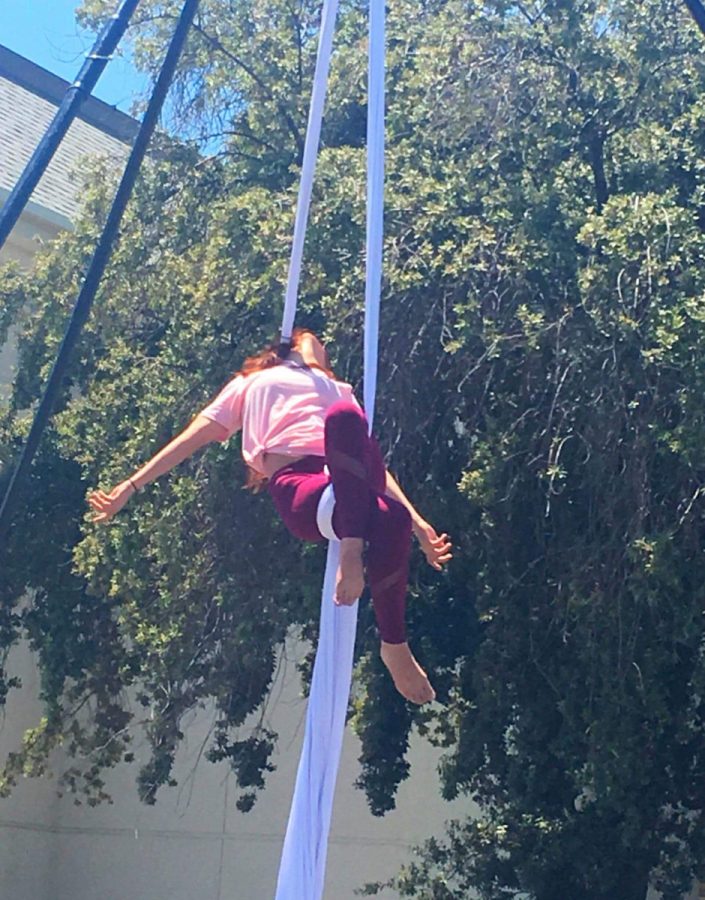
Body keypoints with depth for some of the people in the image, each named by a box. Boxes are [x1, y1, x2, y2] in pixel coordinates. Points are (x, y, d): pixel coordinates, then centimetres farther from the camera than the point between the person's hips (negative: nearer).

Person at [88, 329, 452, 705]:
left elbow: (373, 460, 29)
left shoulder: (338, 391, 41)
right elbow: (192, 437, 27)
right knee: (389, 520, -38)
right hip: (298, 486, -2)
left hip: (351, 484, 2)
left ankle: (352, 552, -38)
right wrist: (131, 486, 15)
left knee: (343, 417, -36)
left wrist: (418, 522, 15)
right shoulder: (250, 386, 36)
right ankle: (394, 644, -31)